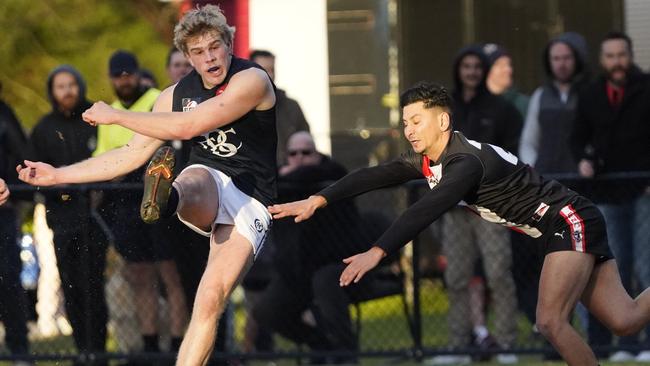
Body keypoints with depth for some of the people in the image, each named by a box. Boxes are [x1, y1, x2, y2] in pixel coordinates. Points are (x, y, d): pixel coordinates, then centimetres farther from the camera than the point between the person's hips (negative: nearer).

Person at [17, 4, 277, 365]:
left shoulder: (251, 80, -13)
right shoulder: (177, 94, 7)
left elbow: (186, 127, -22)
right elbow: (133, 153, 14)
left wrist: (114, 115, -12)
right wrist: (56, 175, 11)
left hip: (250, 203, -3)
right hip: (205, 186, 3)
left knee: (210, 302, -21)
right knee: (191, 181, -37)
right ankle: (163, 199, -73)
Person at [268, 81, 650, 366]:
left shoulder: (466, 161, -27)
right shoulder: (429, 161, -1)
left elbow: (427, 210, -41)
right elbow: (373, 176, -6)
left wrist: (377, 252, -51)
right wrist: (317, 200, -19)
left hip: (571, 221, -9)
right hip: (555, 229, 9)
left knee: (551, 321, -19)